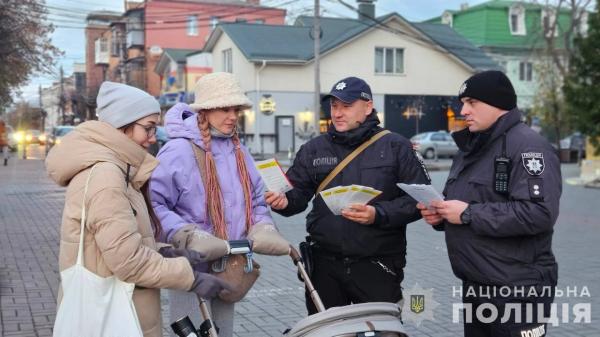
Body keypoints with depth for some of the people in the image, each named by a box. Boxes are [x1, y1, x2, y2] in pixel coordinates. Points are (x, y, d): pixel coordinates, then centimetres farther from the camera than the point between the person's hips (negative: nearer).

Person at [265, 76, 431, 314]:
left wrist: (378, 214, -19)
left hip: (377, 267, -3)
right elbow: (298, 191, 7)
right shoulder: (314, 149, 10)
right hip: (325, 265, 3)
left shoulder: (396, 147, 0)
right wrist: (284, 201, -16)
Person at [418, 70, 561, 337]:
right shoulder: (472, 148, 15)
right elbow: (457, 205, 24)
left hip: (517, 291, -9)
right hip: (474, 287, 9)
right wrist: (440, 215, 1)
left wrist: (469, 214, -22)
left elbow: (539, 213, -26)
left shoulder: (528, 145, -14)